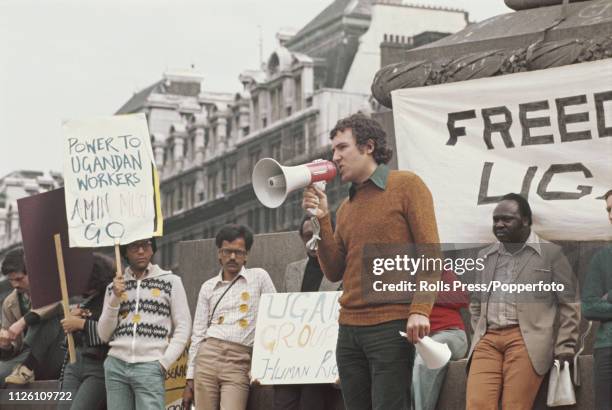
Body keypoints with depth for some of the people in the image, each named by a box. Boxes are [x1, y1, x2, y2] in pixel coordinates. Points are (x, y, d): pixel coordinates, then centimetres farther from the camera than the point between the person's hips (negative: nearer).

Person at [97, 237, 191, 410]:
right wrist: (115, 298, -1)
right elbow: (104, 335, 11)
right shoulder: (114, 287, 15)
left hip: (150, 366, -3)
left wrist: (164, 362, -5)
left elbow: (183, 327, 5)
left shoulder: (170, 281, 8)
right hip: (116, 365, 3)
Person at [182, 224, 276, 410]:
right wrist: (190, 379, 10)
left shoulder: (259, 277, 8)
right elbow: (198, 335, 15)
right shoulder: (208, 287, 15)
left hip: (239, 362, -3)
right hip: (207, 358, 3)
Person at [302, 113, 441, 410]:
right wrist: (322, 219, 3)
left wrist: (420, 310, -18)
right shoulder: (346, 207, 19)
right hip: (349, 329, 6)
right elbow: (334, 272, 12)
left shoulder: (406, 185, 1)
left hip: (391, 328, -6)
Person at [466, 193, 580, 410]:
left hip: (527, 341, -4)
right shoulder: (485, 256, 20)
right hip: (488, 340, 4)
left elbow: (569, 304, 5)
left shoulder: (551, 253, 6)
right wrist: (479, 335, 14)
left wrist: (565, 348, -2)